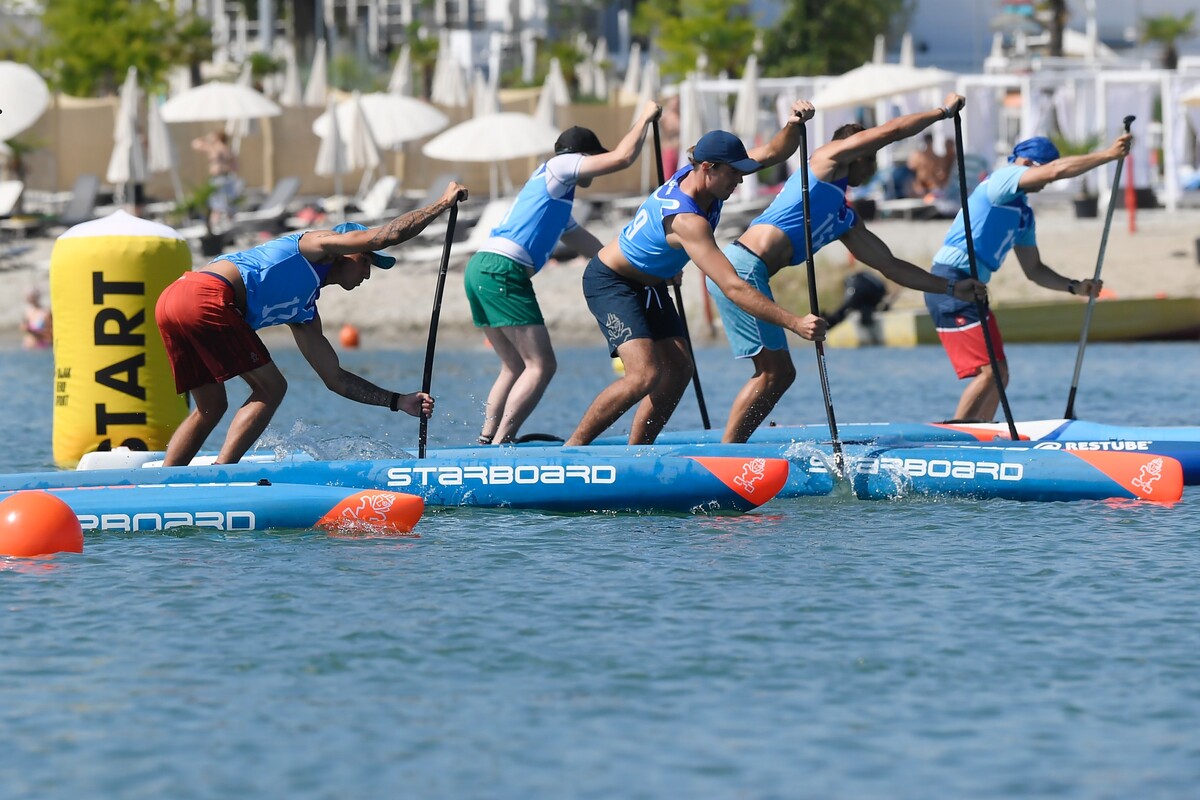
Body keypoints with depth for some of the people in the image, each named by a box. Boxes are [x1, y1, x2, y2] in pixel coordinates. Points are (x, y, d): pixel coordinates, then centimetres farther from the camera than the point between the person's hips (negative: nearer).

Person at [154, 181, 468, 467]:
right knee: (270, 388, -1)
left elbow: (335, 378, 34)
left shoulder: (304, 315, 31)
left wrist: (399, 401, 32)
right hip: (206, 298, -9)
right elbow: (385, 235, 3)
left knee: (210, 408, 19)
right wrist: (444, 202, 16)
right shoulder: (316, 245, 11)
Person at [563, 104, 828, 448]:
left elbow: (771, 152, -4)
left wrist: (794, 125, -27)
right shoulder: (687, 221, -36)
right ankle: (572, 448, -12)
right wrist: (795, 323, -45)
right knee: (645, 374, -24)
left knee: (678, 370, 0)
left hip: (649, 285, 10)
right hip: (609, 283, -10)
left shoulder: (696, 172, -10)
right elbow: (733, 288, -41)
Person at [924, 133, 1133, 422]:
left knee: (999, 377, 10)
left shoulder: (1024, 214, 20)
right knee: (990, 372, -15)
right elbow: (1055, 170, -19)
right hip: (950, 283, -10)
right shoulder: (1002, 178, -6)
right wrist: (1108, 155, -15)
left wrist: (1075, 287, 10)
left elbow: (1034, 269, 25)